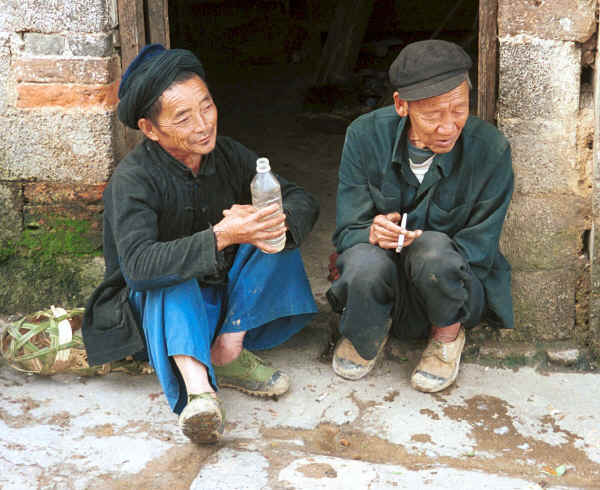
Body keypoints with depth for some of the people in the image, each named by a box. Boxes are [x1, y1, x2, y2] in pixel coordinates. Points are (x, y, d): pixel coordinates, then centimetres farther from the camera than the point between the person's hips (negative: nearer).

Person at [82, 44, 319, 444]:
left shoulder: (228, 155, -6)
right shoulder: (132, 180, -21)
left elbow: (304, 201, -5)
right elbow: (138, 266, -36)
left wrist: (272, 223, -29)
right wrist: (221, 236, -45)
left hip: (230, 300, 5)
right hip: (161, 306, -4)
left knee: (276, 240, -17)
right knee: (172, 277, -35)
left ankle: (227, 351, -22)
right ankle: (197, 388, -52)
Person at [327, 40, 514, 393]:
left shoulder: (491, 150, -16)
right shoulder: (367, 135, -12)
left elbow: (479, 251, -10)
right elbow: (348, 229, -7)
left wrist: (418, 244, -30)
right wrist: (372, 233, -33)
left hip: (456, 287, -1)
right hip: (383, 284, 1)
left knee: (434, 248, -36)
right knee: (364, 260, -35)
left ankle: (448, 335, -1)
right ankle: (366, 337, 2)